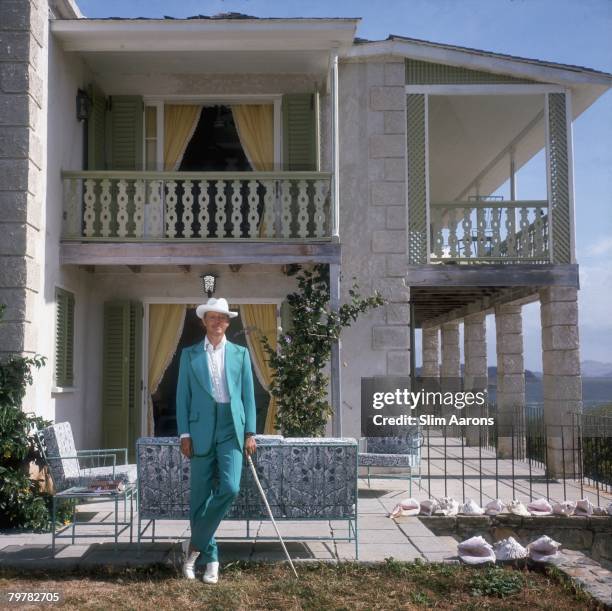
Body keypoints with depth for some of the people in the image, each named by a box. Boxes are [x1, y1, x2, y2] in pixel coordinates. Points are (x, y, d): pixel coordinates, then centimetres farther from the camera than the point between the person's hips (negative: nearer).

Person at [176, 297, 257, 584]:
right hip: (202, 430, 0)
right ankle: (209, 557, 17)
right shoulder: (189, 354, 9)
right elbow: (182, 396, 6)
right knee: (201, 495, 3)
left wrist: (250, 432, 1)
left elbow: (248, 395, 9)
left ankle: (196, 545, 4)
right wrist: (184, 433, -2)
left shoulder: (240, 353, 11)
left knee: (229, 488, -14)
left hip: (231, 430, 0)